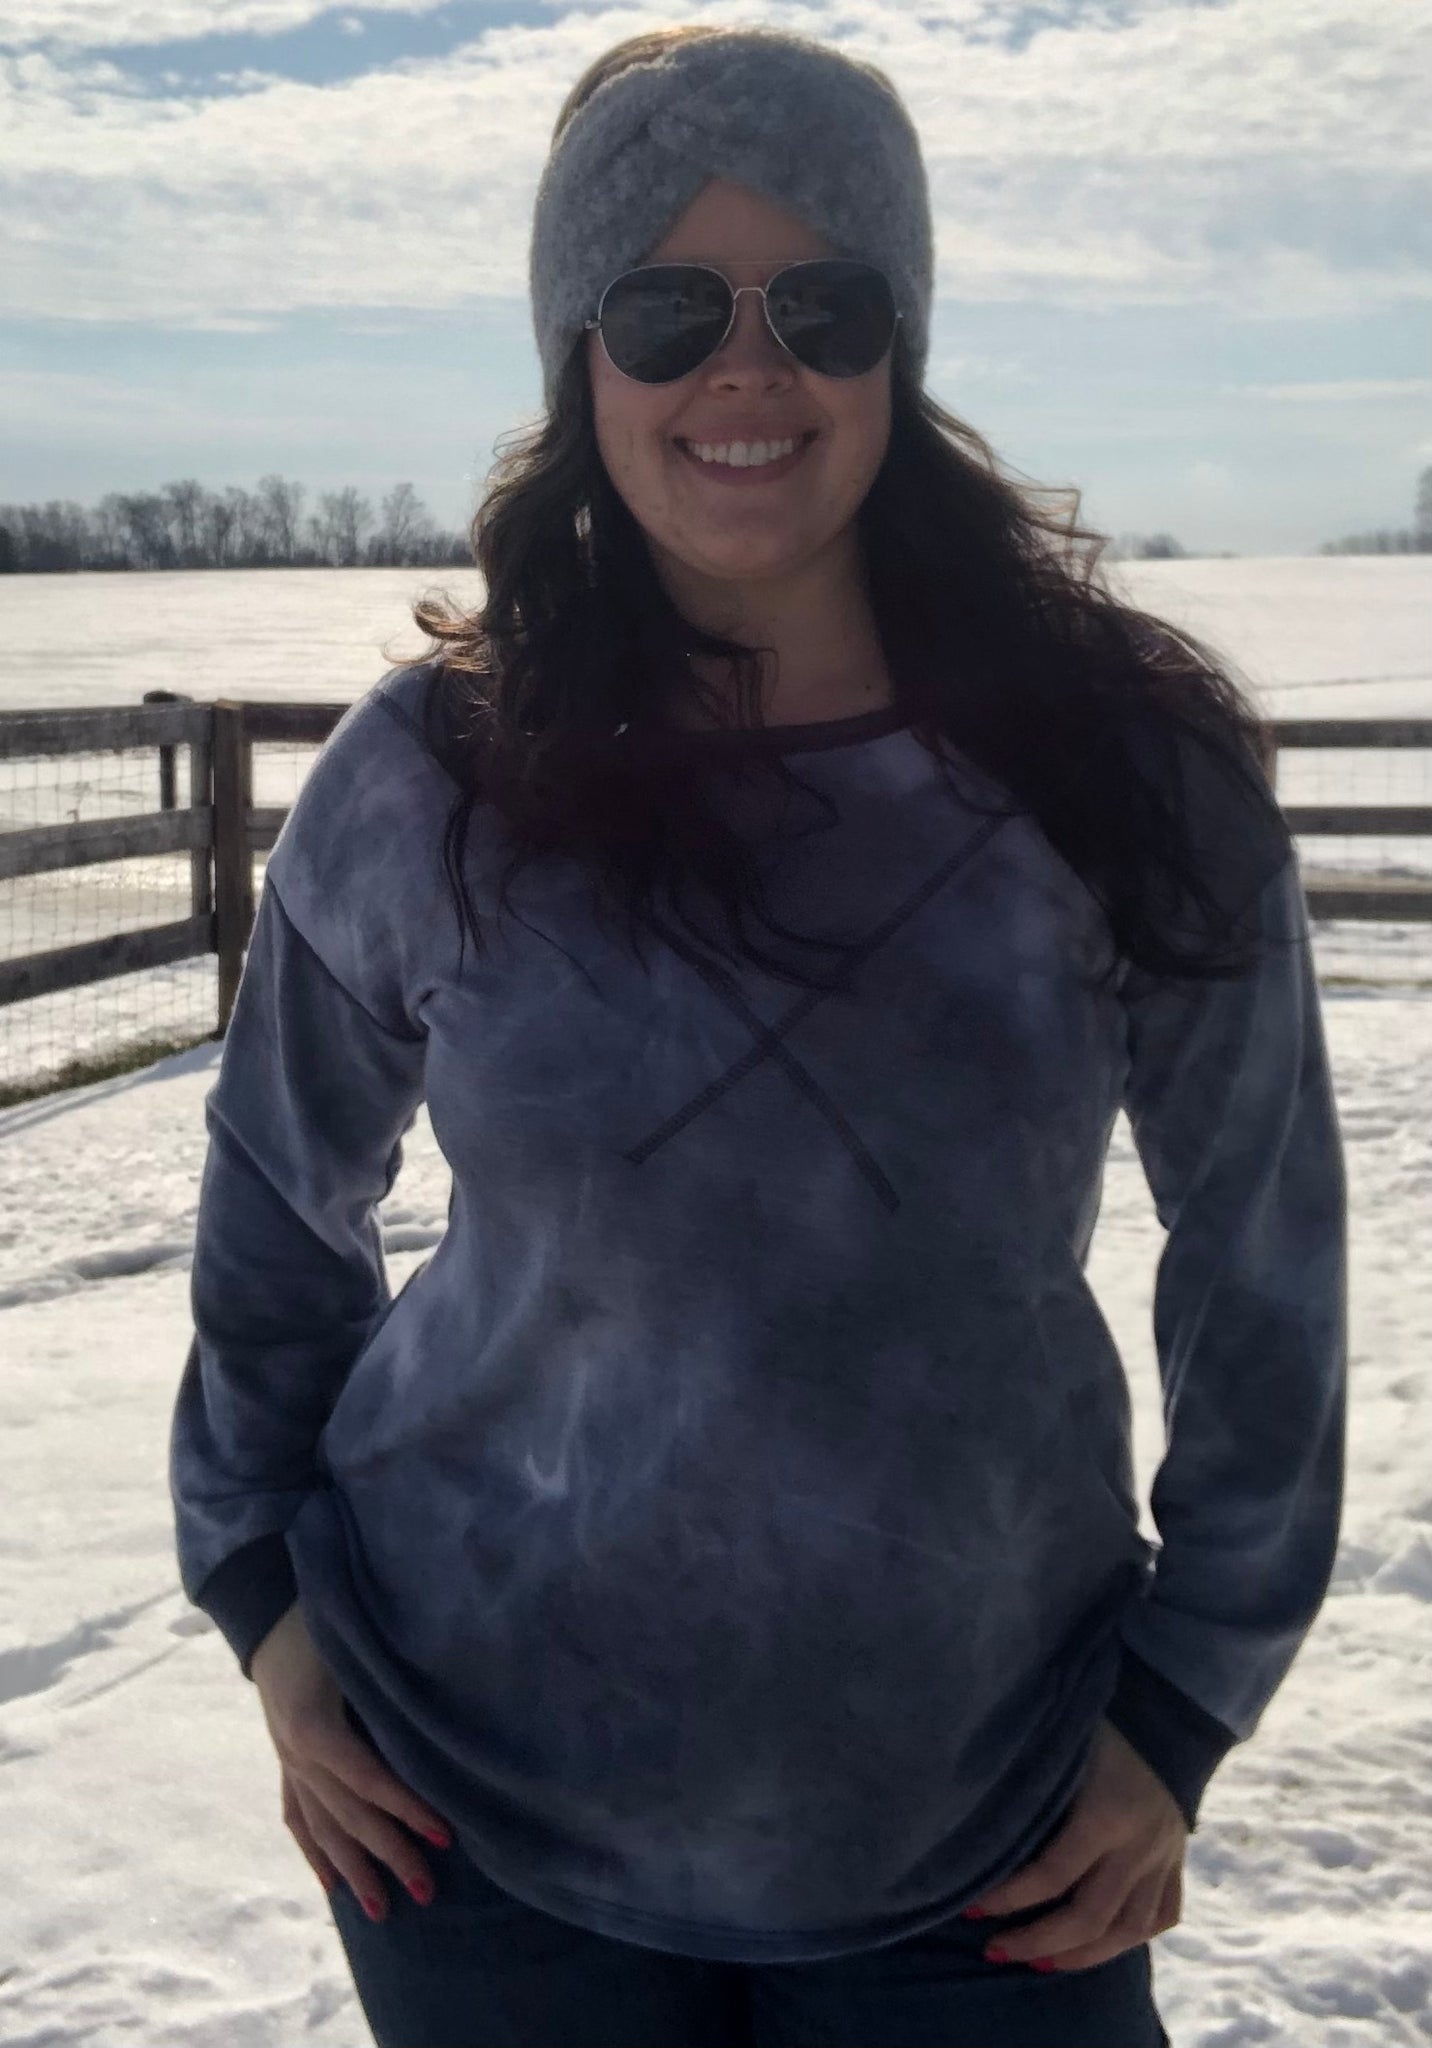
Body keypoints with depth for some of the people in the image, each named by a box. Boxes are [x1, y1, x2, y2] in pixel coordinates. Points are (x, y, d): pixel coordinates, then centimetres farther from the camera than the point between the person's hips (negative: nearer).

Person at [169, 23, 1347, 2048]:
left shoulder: (1125, 771, -10)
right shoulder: (427, 779, -9)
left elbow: (1265, 1257, 0)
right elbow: (282, 1199, 6)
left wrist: (1183, 1710, 1)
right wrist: (263, 1595, 4)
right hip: (481, 1806, 1)